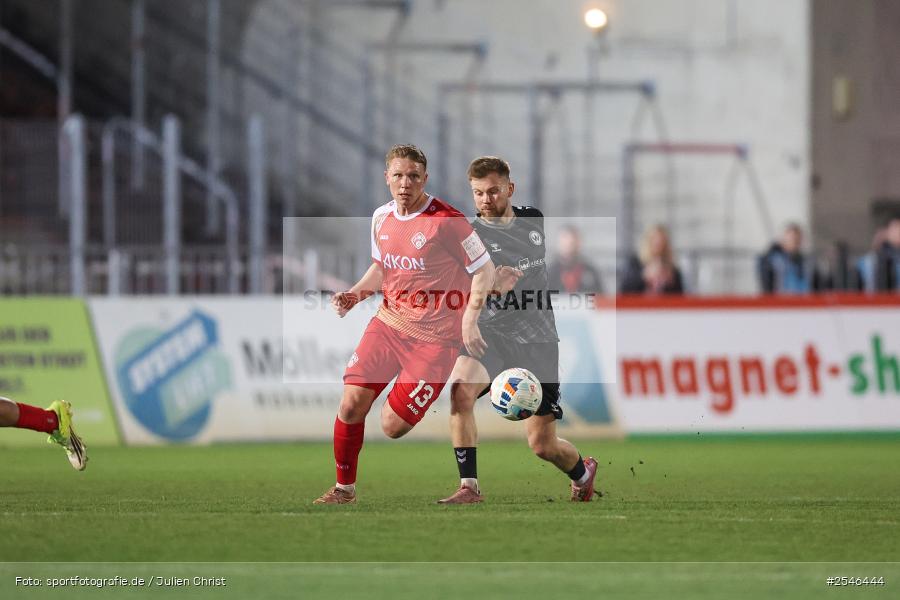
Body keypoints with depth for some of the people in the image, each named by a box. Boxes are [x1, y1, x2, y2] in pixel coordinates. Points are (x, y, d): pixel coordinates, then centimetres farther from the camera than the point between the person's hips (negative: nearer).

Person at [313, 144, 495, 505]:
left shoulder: (446, 221, -16)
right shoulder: (382, 217, 5)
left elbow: (484, 269, -11)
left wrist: (469, 319, -22)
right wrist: (355, 294, 4)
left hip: (434, 337, -5)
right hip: (389, 323, 6)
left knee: (393, 426, -10)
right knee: (352, 403, -7)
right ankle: (344, 488, 11)